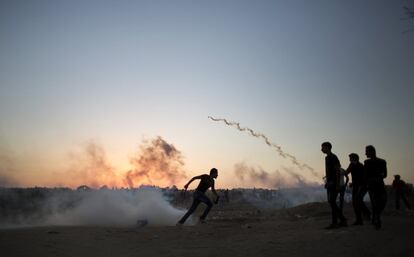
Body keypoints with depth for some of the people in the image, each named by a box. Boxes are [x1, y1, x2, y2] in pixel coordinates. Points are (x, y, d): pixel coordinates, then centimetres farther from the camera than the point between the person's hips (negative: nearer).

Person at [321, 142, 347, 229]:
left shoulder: (334, 157, -11)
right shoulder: (327, 158, 17)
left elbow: (338, 171, -16)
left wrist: (337, 185, -20)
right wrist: (327, 182, 18)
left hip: (334, 183, -10)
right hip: (330, 183, 10)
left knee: (332, 202, -10)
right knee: (331, 202, 9)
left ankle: (334, 223, -5)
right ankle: (343, 221, 16)